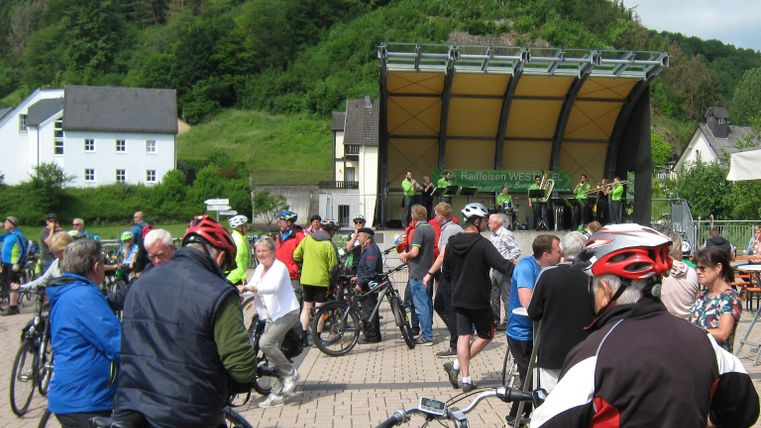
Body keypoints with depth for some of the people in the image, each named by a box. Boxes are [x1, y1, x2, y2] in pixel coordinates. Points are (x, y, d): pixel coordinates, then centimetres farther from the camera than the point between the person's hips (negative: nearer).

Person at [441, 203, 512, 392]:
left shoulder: (452, 243, 2)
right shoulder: (482, 244, -17)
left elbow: (446, 273, 9)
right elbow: (502, 265, -25)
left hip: (459, 299, 6)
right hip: (479, 299, -5)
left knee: (463, 336, 8)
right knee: (486, 335, 12)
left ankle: (466, 380, 9)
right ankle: (456, 365, 4)